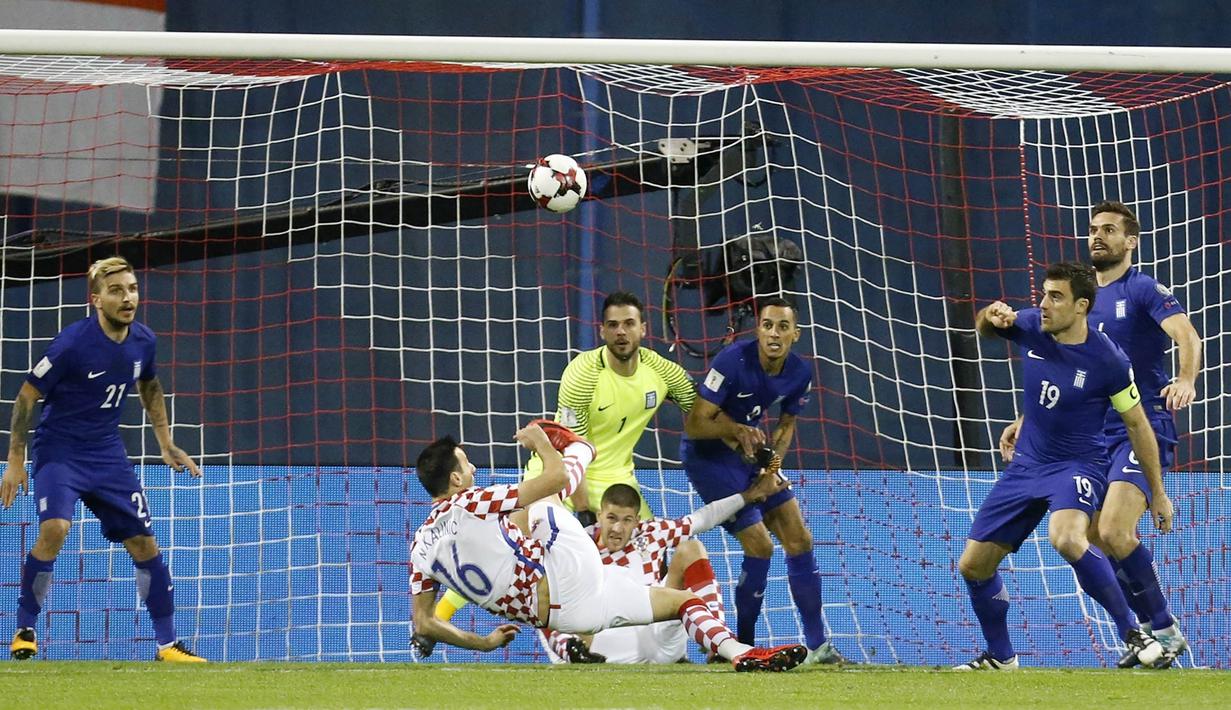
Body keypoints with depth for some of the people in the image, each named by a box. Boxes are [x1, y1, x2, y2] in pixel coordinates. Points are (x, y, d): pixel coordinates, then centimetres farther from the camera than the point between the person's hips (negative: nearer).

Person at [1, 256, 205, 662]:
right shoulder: (72, 343, -20)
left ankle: (167, 644, 12)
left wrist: (166, 445, 17)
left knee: (143, 542, 1)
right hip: (59, 449, -5)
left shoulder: (143, 341, -2)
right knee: (54, 528, -27)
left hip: (107, 453, 5)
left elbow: (149, 388, 20)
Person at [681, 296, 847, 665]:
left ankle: (817, 645, 12)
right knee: (759, 545, -15)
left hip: (749, 454, 7)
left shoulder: (799, 373, -6)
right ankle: (742, 646, 2)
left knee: (799, 539, 2)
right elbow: (694, 424, -22)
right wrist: (738, 429, -34)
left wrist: (774, 456, -5)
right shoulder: (734, 361, -26)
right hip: (707, 456, -7)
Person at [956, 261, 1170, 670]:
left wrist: (1158, 493, -2)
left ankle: (1132, 634, -27)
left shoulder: (1107, 360, -17)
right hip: (1026, 465, 6)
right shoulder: (1031, 328, -5)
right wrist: (992, 317, -11)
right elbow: (984, 327, 16)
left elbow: (1137, 424, -6)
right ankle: (999, 656, 26)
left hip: (1078, 465, -6)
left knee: (1065, 537, -37)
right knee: (973, 566, 4)